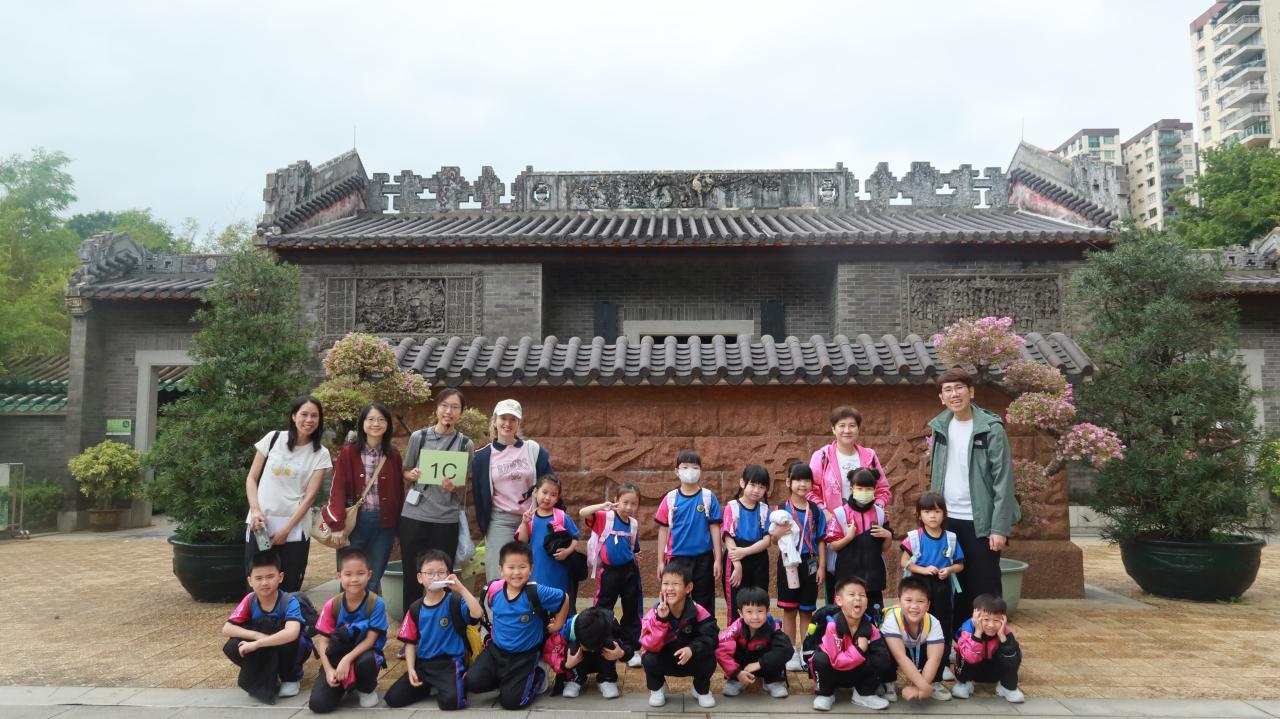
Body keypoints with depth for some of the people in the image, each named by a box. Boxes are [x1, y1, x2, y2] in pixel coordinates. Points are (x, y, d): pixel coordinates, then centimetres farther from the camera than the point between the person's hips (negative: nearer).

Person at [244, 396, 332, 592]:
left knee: (289, 589, 3)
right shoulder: (273, 439, 3)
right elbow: (251, 478, 7)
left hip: (295, 530, 0)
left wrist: (286, 529, -9)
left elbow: (310, 496, -3)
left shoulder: (321, 454, 1)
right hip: (260, 526, 0)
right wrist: (255, 510, -8)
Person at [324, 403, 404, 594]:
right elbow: (338, 489, -6)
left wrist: (399, 526, 9)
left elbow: (398, 492, 10)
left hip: (384, 523, 2)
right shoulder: (348, 453, -3)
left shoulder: (394, 456, 5)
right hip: (355, 521, -2)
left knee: (373, 581, 7)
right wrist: (338, 525, -14)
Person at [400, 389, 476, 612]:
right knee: (412, 576, 9)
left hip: (446, 520, 0)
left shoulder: (466, 444, 1)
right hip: (413, 517, 1)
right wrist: (413, 475, -11)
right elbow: (405, 473, 11)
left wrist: (454, 487, -16)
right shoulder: (418, 437, 2)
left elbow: (466, 487, 5)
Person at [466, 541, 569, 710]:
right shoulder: (494, 589, -10)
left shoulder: (536, 593, -22)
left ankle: (537, 678, 20)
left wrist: (557, 625, 1)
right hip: (496, 649, 4)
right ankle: (505, 680, 14)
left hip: (524, 656, -4)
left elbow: (564, 599, -8)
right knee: (472, 682, -14)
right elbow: (481, 611, 14)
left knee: (510, 701, -9)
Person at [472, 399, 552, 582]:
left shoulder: (534, 450, 2)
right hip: (500, 521, -1)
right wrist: (485, 527, 6)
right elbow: (480, 495, 6)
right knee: (498, 580, -5)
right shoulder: (483, 457, 2)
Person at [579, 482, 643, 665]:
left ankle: (632, 649, 22)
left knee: (632, 612, 11)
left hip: (629, 571, 4)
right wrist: (602, 506, -34)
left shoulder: (634, 523, 4)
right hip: (609, 571, -3)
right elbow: (582, 513, -24)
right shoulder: (605, 517, -9)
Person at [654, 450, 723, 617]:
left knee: (704, 603, 9)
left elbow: (714, 528, -1)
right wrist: (661, 560, 1)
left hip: (703, 558, -1)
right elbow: (663, 530, 3)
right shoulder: (670, 498, -1)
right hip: (677, 558, 1)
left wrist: (717, 559, -3)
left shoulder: (708, 497, -3)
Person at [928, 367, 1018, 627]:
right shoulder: (939, 427, 6)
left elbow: (1003, 480, -12)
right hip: (946, 520, 5)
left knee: (984, 589, 2)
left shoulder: (991, 428, -10)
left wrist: (1000, 528, -16)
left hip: (980, 522, -5)